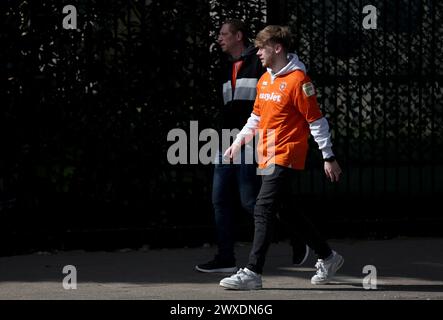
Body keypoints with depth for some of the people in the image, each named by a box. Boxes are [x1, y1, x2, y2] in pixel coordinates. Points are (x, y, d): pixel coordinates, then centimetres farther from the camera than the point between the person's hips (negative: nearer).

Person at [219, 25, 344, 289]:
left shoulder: (298, 80, -14)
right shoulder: (265, 80, 12)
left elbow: (317, 120, -12)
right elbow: (257, 117, 23)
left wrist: (329, 158, -11)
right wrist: (239, 141, 14)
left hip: (286, 158, -9)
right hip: (268, 157, 9)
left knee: (263, 210, -13)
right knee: (288, 211, 14)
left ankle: (253, 273, -13)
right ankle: (328, 257, 27)